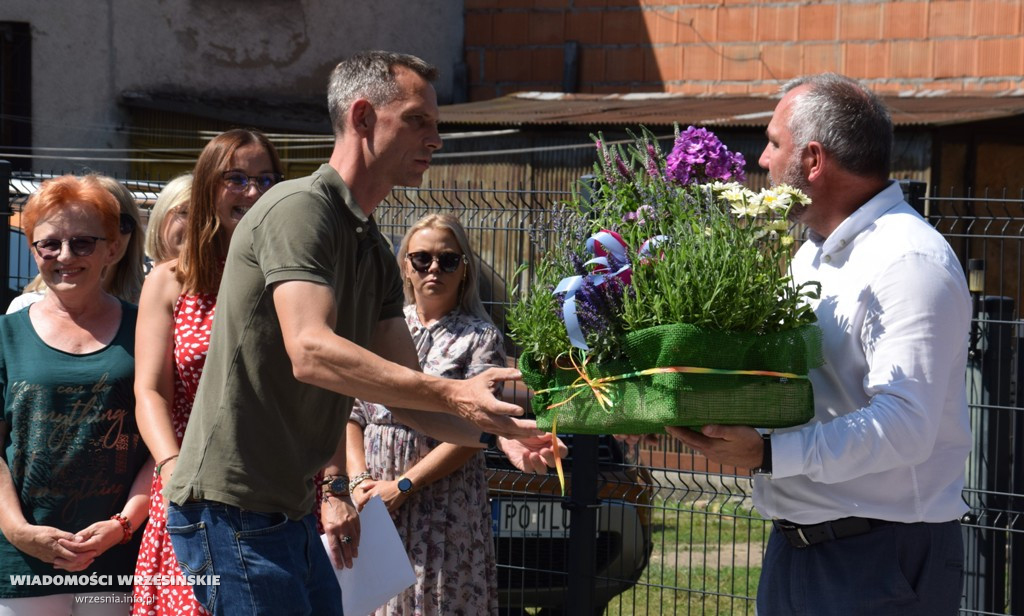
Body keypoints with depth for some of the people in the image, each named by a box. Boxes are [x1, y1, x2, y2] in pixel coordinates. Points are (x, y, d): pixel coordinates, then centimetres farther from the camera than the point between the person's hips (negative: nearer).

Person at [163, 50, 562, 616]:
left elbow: (405, 393, 14)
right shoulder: (299, 209, -14)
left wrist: (498, 431, -4)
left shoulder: (375, 254, 17)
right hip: (232, 507, -10)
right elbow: (310, 352, -29)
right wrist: (454, 395, -34)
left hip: (286, 511, 10)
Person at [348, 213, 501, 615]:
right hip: (373, 501, 3)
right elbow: (351, 415, 10)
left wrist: (402, 487, -13)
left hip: (445, 502, -3)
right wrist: (359, 481, -7)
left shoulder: (480, 337, 1)